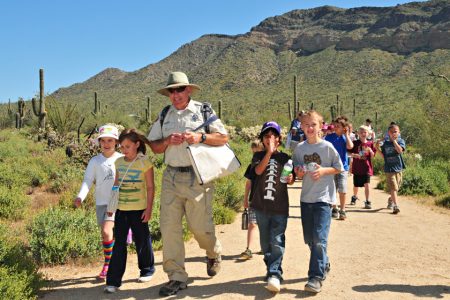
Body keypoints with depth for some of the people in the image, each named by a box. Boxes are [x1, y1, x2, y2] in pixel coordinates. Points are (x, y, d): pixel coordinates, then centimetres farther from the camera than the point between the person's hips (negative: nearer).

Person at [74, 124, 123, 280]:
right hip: (101, 202, 3)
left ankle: (108, 264, 2)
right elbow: (88, 181, -4)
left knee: (107, 231, -16)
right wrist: (80, 197, -21)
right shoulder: (95, 161, 3)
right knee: (106, 234, 7)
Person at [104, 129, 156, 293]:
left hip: (138, 209, -4)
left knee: (142, 241, 10)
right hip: (121, 209, 4)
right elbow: (116, 184, 15)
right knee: (119, 244, 2)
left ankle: (147, 270, 32)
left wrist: (149, 209, -10)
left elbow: (150, 187, -7)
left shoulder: (144, 162, -8)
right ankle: (113, 281, 5)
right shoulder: (119, 162, 6)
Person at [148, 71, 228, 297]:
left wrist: (201, 137, -15)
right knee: (169, 226, -1)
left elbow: (224, 137, 0)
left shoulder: (202, 110, 3)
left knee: (200, 226, 0)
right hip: (171, 177, 4)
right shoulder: (164, 116, 14)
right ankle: (176, 277, 10)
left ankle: (214, 254, 34)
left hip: (197, 178, -3)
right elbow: (154, 146, 13)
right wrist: (168, 140, -7)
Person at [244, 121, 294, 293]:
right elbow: (258, 170, -13)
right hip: (261, 205, 2)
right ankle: (271, 268, 28)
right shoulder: (258, 156, 7)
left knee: (277, 241, -9)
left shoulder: (284, 158, 8)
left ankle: (275, 274, -8)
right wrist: (269, 152, -17)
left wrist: (291, 179, -8)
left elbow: (290, 180, 15)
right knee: (265, 241, 12)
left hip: (280, 206, -1)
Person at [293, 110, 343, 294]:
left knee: (319, 238, -12)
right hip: (306, 197, 5)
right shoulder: (300, 148, 5)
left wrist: (323, 170, -15)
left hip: (324, 197, -5)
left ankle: (316, 277, -6)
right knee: (309, 238, 12)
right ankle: (324, 264, 35)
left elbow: (339, 168, 1)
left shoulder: (327, 146, -5)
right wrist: (298, 172, -9)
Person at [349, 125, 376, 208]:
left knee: (366, 184, -11)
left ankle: (367, 201, -3)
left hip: (366, 167, -1)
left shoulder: (370, 144, 3)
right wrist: (355, 155, -19)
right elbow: (351, 153, 2)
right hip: (357, 167, 1)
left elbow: (372, 157, 5)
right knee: (356, 185, 13)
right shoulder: (355, 143, 1)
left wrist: (370, 151, -14)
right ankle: (354, 197, 40)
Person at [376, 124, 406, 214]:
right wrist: (378, 148, -2)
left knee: (396, 188, 14)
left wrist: (394, 140, -19)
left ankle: (390, 200, 40)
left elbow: (400, 150, -20)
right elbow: (383, 156, 11)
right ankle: (395, 206, -13)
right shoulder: (386, 143, 4)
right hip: (389, 169, -1)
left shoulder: (400, 141, 0)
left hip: (398, 168, 1)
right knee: (393, 188, -10)